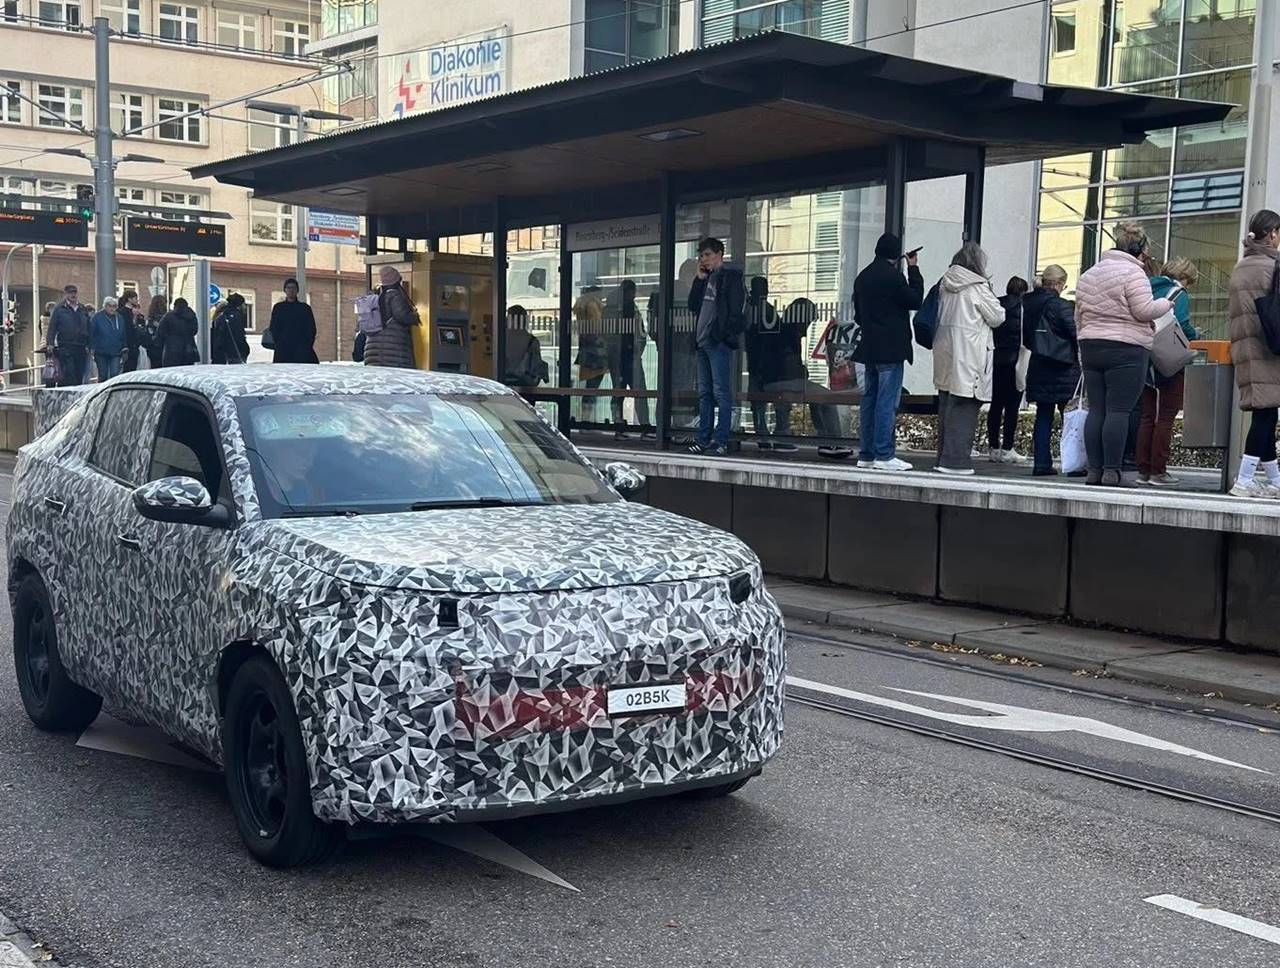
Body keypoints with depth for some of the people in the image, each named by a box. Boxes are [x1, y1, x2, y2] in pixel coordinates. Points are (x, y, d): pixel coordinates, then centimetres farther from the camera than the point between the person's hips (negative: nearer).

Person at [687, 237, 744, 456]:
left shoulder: (730, 276, -4)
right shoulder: (706, 278, 20)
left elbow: (735, 309, -11)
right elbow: (693, 306, 16)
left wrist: (727, 334, -17)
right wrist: (699, 279, 9)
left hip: (719, 341, -9)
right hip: (703, 341, 9)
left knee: (721, 392, -8)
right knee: (704, 393, 10)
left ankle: (721, 440, -9)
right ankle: (704, 438, 13)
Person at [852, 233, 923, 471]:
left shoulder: (863, 276, 13)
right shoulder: (892, 275, -13)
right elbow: (916, 300, -6)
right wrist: (913, 269, 0)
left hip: (870, 348, 8)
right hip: (891, 348, -8)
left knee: (870, 399, 11)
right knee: (887, 402, -7)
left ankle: (866, 454, 13)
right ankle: (884, 455, -8)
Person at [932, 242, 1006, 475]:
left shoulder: (945, 284, 10)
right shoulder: (978, 287, -10)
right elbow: (997, 317, -4)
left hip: (945, 349, 7)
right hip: (968, 354, -7)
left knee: (946, 406, 12)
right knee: (964, 407, -6)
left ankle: (944, 457, 18)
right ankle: (956, 460, -8)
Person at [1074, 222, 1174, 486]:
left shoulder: (1088, 274, 17)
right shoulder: (1132, 272, -8)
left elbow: (1080, 316, 19)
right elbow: (1144, 310, -13)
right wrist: (1166, 303, 5)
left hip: (1091, 347, 7)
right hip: (1126, 350, -7)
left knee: (1096, 410, 7)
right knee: (1119, 411, -6)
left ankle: (1094, 470, 6)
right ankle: (1112, 471, -7)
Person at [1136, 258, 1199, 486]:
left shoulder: (1149, 290, 12)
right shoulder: (1179, 295, -6)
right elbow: (1182, 326, -17)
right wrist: (1196, 336, 2)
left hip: (1145, 362, 6)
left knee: (1147, 416, 10)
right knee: (1165, 417, 0)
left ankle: (1143, 470, 10)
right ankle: (1158, 471, -2)